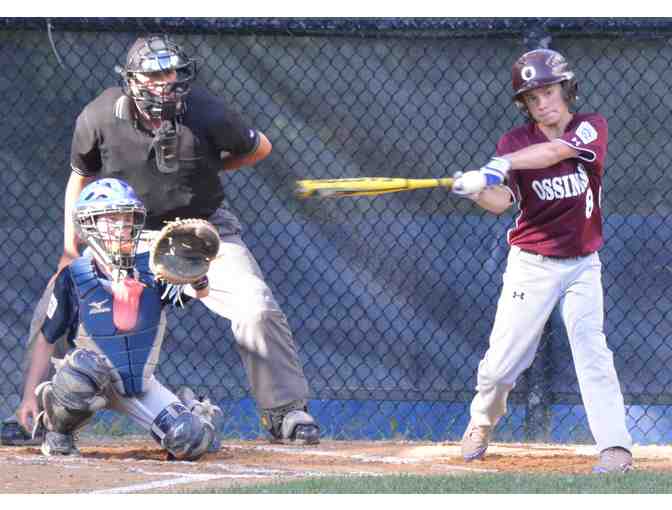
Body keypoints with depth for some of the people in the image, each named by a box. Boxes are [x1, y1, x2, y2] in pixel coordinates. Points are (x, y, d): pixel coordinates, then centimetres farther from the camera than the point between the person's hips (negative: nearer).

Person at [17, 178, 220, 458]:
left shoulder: (151, 270, -4)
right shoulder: (74, 278, -10)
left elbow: (199, 291, -13)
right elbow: (45, 340, -4)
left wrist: (196, 275, -38)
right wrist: (29, 396, -8)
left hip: (140, 383, 2)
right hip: (91, 382, -2)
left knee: (194, 442, -17)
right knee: (85, 364, -40)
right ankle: (57, 434, -10)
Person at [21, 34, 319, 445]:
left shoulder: (207, 115, -21)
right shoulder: (99, 118, -17)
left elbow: (259, 148, -1)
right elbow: (82, 177, 1)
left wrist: (207, 169, -1)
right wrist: (70, 252, -3)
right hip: (129, 234, 1)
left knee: (257, 310, -19)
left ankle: (285, 410, -1)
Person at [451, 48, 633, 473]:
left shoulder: (591, 127, -6)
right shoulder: (515, 141, -3)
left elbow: (557, 150, -27)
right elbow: (501, 201, -17)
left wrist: (502, 165, -40)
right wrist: (476, 189, -39)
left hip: (582, 264, -1)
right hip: (531, 264, 1)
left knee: (592, 350, -15)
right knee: (503, 360, 1)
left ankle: (615, 446, -15)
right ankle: (484, 419, 32)